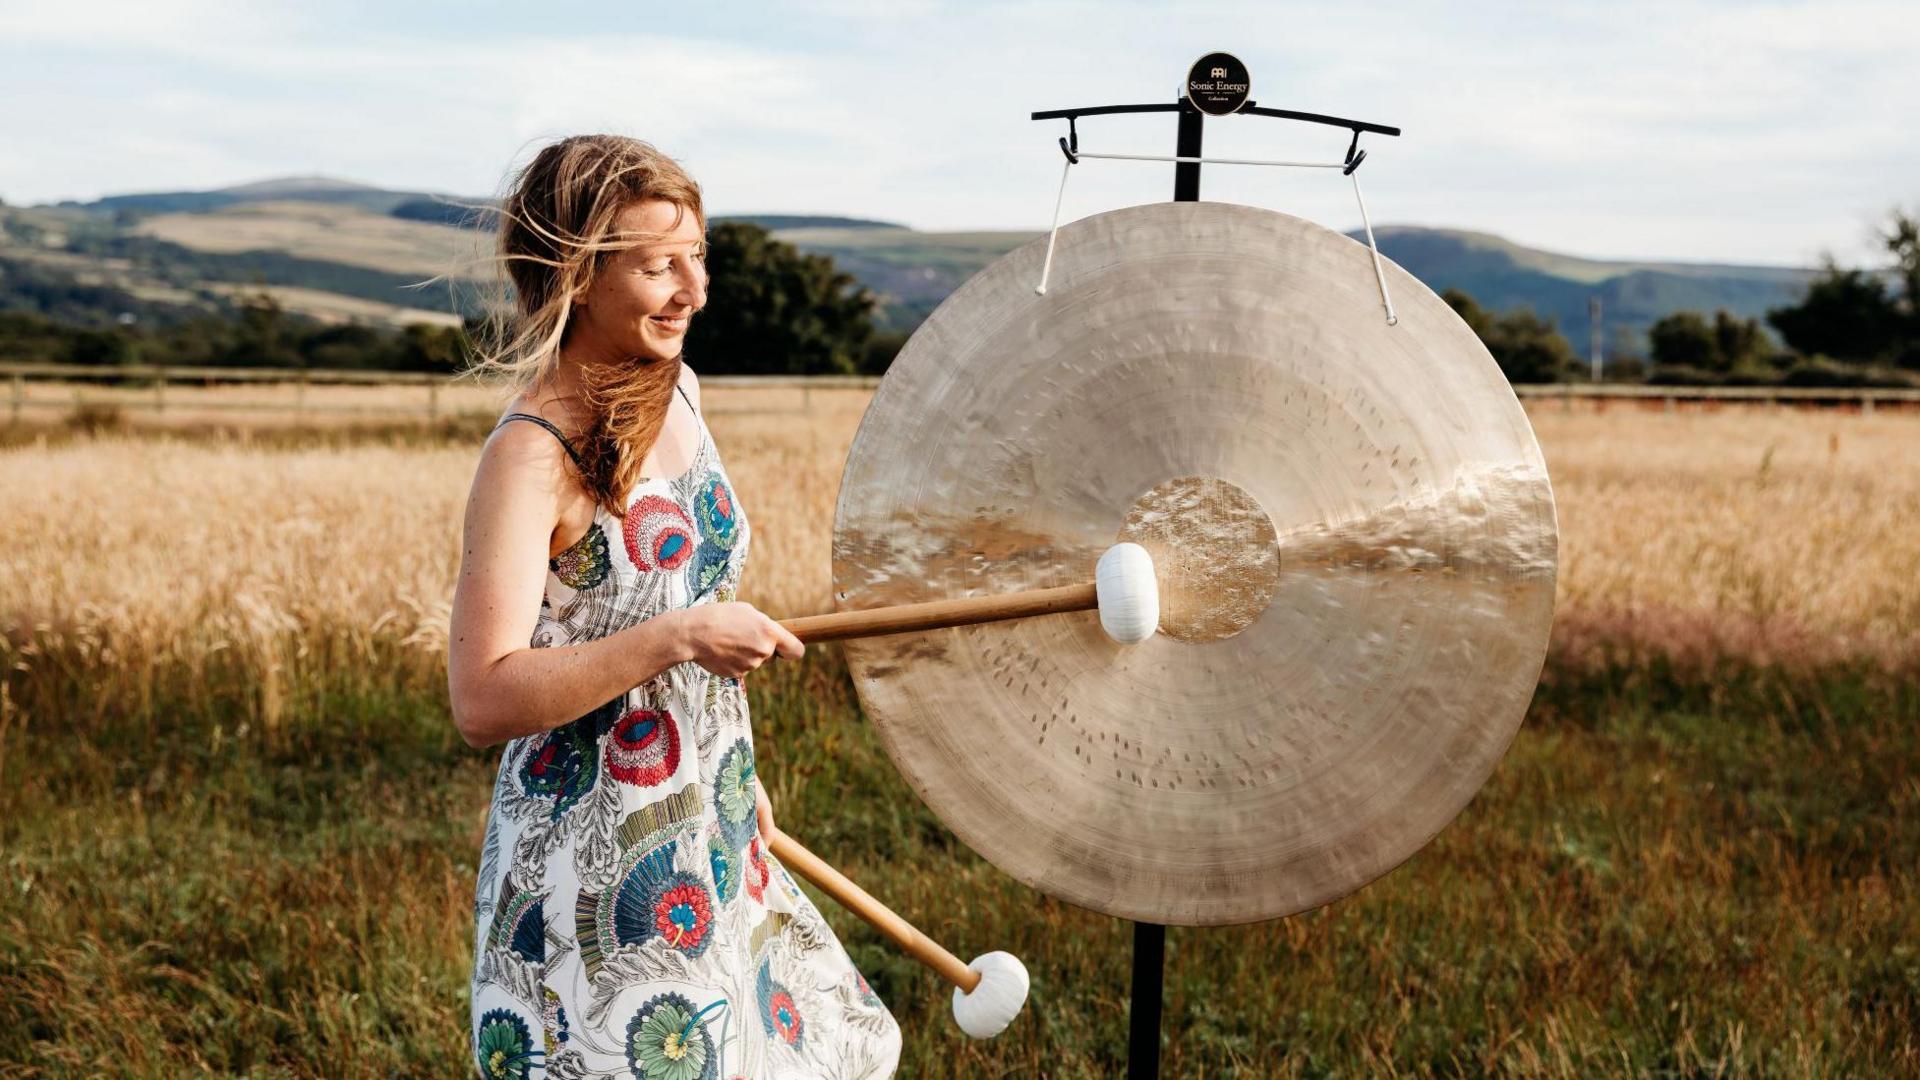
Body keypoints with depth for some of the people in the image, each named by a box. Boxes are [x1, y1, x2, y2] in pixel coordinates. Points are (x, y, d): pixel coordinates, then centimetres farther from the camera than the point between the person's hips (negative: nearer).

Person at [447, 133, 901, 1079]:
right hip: (594, 879, -8)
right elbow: (483, 702, -27)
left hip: (711, 847, 8)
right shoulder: (531, 457, -20)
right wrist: (679, 637, -31)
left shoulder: (674, 391, 3)